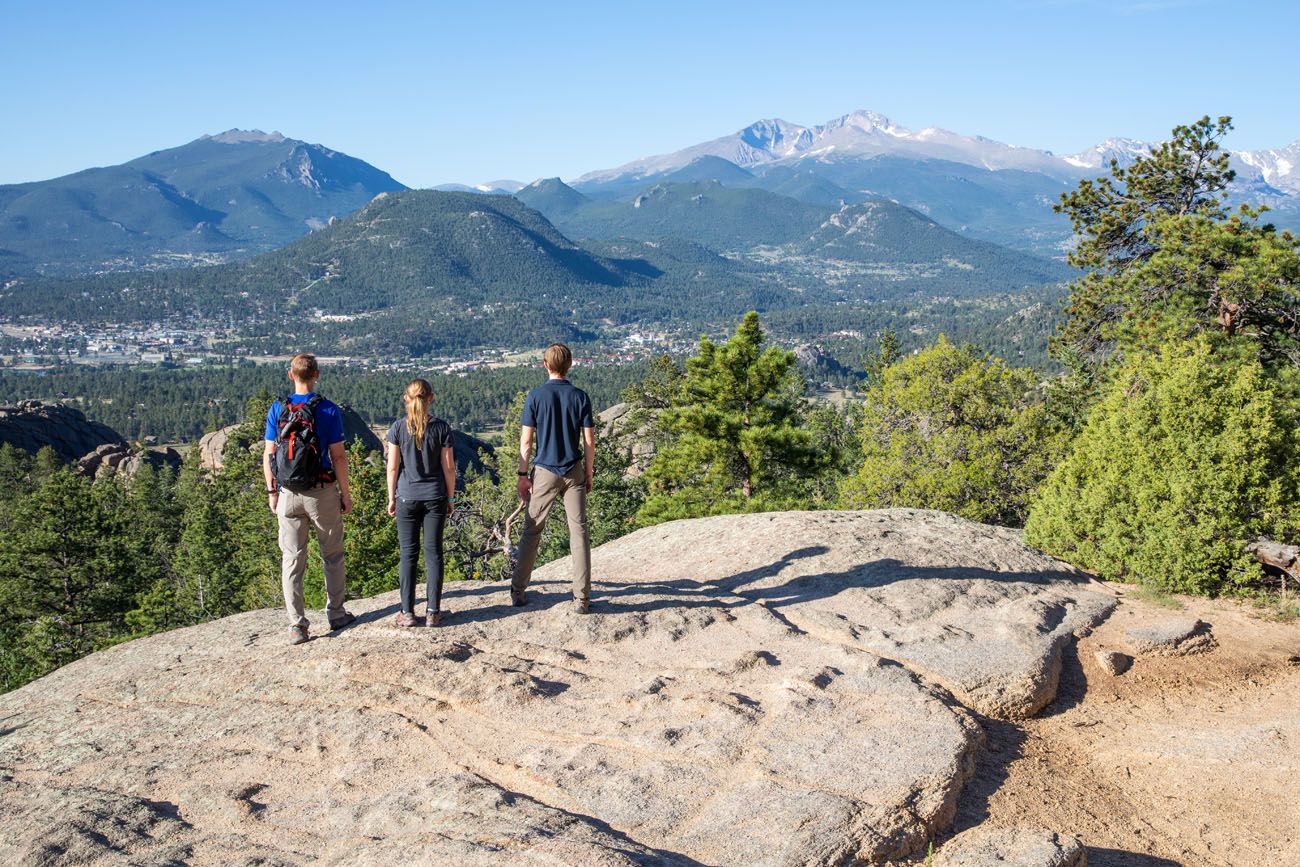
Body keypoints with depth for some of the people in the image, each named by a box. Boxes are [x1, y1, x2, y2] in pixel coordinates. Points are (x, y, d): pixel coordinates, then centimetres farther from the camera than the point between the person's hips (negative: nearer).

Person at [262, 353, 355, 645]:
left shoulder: (277, 409, -1)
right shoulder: (328, 410, -8)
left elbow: (268, 455, 1)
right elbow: (338, 456, -8)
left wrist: (272, 492, 10)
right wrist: (346, 494, 0)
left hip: (288, 494, 2)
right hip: (322, 492, -2)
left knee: (292, 559, 7)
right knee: (332, 555, 14)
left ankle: (297, 626, 7)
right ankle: (336, 614, 22)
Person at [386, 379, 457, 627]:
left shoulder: (398, 427, -5)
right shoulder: (441, 427, -5)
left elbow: (392, 466, -4)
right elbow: (448, 467, -3)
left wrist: (391, 498, 6)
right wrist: (450, 497, 8)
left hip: (407, 497, 0)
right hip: (435, 497, 0)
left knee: (409, 554, 6)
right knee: (433, 553, 6)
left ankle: (407, 612, 7)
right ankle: (432, 611, 7)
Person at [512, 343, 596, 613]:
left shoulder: (535, 396, -6)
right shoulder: (580, 397, -3)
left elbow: (526, 441, -6)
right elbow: (589, 441, -2)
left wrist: (523, 475, 2)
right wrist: (589, 474, 10)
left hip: (544, 472, 0)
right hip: (574, 473, 1)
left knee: (532, 531, 10)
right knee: (579, 532, 3)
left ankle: (518, 591, 17)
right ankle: (581, 598, 3)